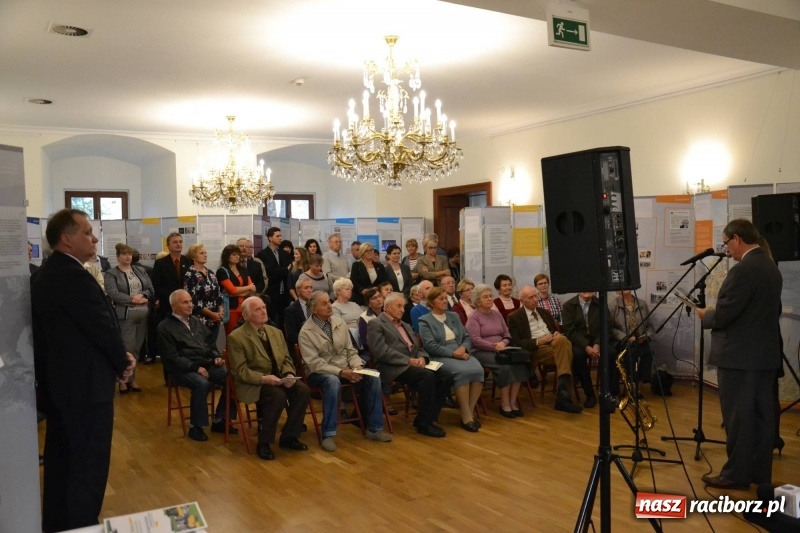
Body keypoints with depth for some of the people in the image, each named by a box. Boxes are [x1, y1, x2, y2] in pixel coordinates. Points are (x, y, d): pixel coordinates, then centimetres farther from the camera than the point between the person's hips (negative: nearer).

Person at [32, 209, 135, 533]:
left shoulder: (45, 274, 10)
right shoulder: (73, 276, -21)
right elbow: (103, 326, -19)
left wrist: (117, 357, 4)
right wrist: (123, 362, -2)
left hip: (56, 381, 10)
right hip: (84, 385, -10)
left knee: (61, 460, 19)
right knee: (88, 464, 1)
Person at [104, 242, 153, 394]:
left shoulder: (140, 271, 15)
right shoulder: (111, 274, 0)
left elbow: (151, 290, 10)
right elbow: (113, 294, -13)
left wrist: (141, 295, -10)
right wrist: (133, 299, -17)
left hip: (143, 314, 5)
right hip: (125, 315, -5)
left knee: (137, 347, 9)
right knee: (127, 348, -4)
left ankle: (131, 379, 19)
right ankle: (123, 380, 10)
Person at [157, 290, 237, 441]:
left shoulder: (195, 321, 18)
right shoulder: (165, 327, -4)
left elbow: (210, 342, 22)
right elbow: (172, 357, -12)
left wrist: (216, 357, 0)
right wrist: (195, 367, -21)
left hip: (206, 364, 6)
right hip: (183, 369, -6)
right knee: (202, 383, -36)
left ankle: (220, 420, -4)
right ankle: (196, 426, -18)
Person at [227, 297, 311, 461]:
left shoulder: (276, 332, 13)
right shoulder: (236, 337, -7)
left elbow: (286, 359, 12)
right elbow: (240, 371, -12)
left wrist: (289, 374, -11)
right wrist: (263, 378, -27)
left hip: (279, 379, 6)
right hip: (253, 384, -6)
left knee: (303, 390, -21)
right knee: (278, 396, -34)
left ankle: (288, 437, -4)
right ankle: (264, 442, -15)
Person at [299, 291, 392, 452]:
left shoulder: (340, 322, 3)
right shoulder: (306, 332, -12)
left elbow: (350, 351, 8)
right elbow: (314, 363, -18)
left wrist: (357, 366, -13)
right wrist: (341, 372, -28)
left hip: (345, 369, 5)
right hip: (320, 372, -5)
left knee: (373, 378, -18)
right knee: (333, 382, -39)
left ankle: (374, 428, -6)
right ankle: (328, 434, -28)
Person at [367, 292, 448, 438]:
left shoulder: (405, 325, 27)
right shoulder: (376, 324, 0)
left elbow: (417, 347, 22)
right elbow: (382, 351, -13)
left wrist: (421, 358, -2)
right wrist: (409, 360, -17)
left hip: (413, 364, 8)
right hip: (394, 368, -8)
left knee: (443, 380, -17)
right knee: (427, 376, -30)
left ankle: (426, 420, -4)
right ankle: (424, 424, -18)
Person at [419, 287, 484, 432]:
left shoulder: (454, 316, 21)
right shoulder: (425, 321, 2)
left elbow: (467, 337, 17)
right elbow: (430, 346, -10)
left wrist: (463, 348, -6)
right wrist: (453, 353, -17)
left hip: (461, 354, 5)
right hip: (440, 357, -5)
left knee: (478, 370, -27)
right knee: (462, 371, -35)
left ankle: (470, 411, -16)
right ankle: (466, 417, -25)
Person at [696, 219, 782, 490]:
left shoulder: (743, 270, -19)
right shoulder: (772, 267, 11)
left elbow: (723, 314, -21)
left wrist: (706, 316, 0)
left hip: (739, 356, -9)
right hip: (765, 353, 9)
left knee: (738, 417, 0)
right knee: (762, 415, 13)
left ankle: (737, 474, 8)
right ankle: (760, 472, 21)